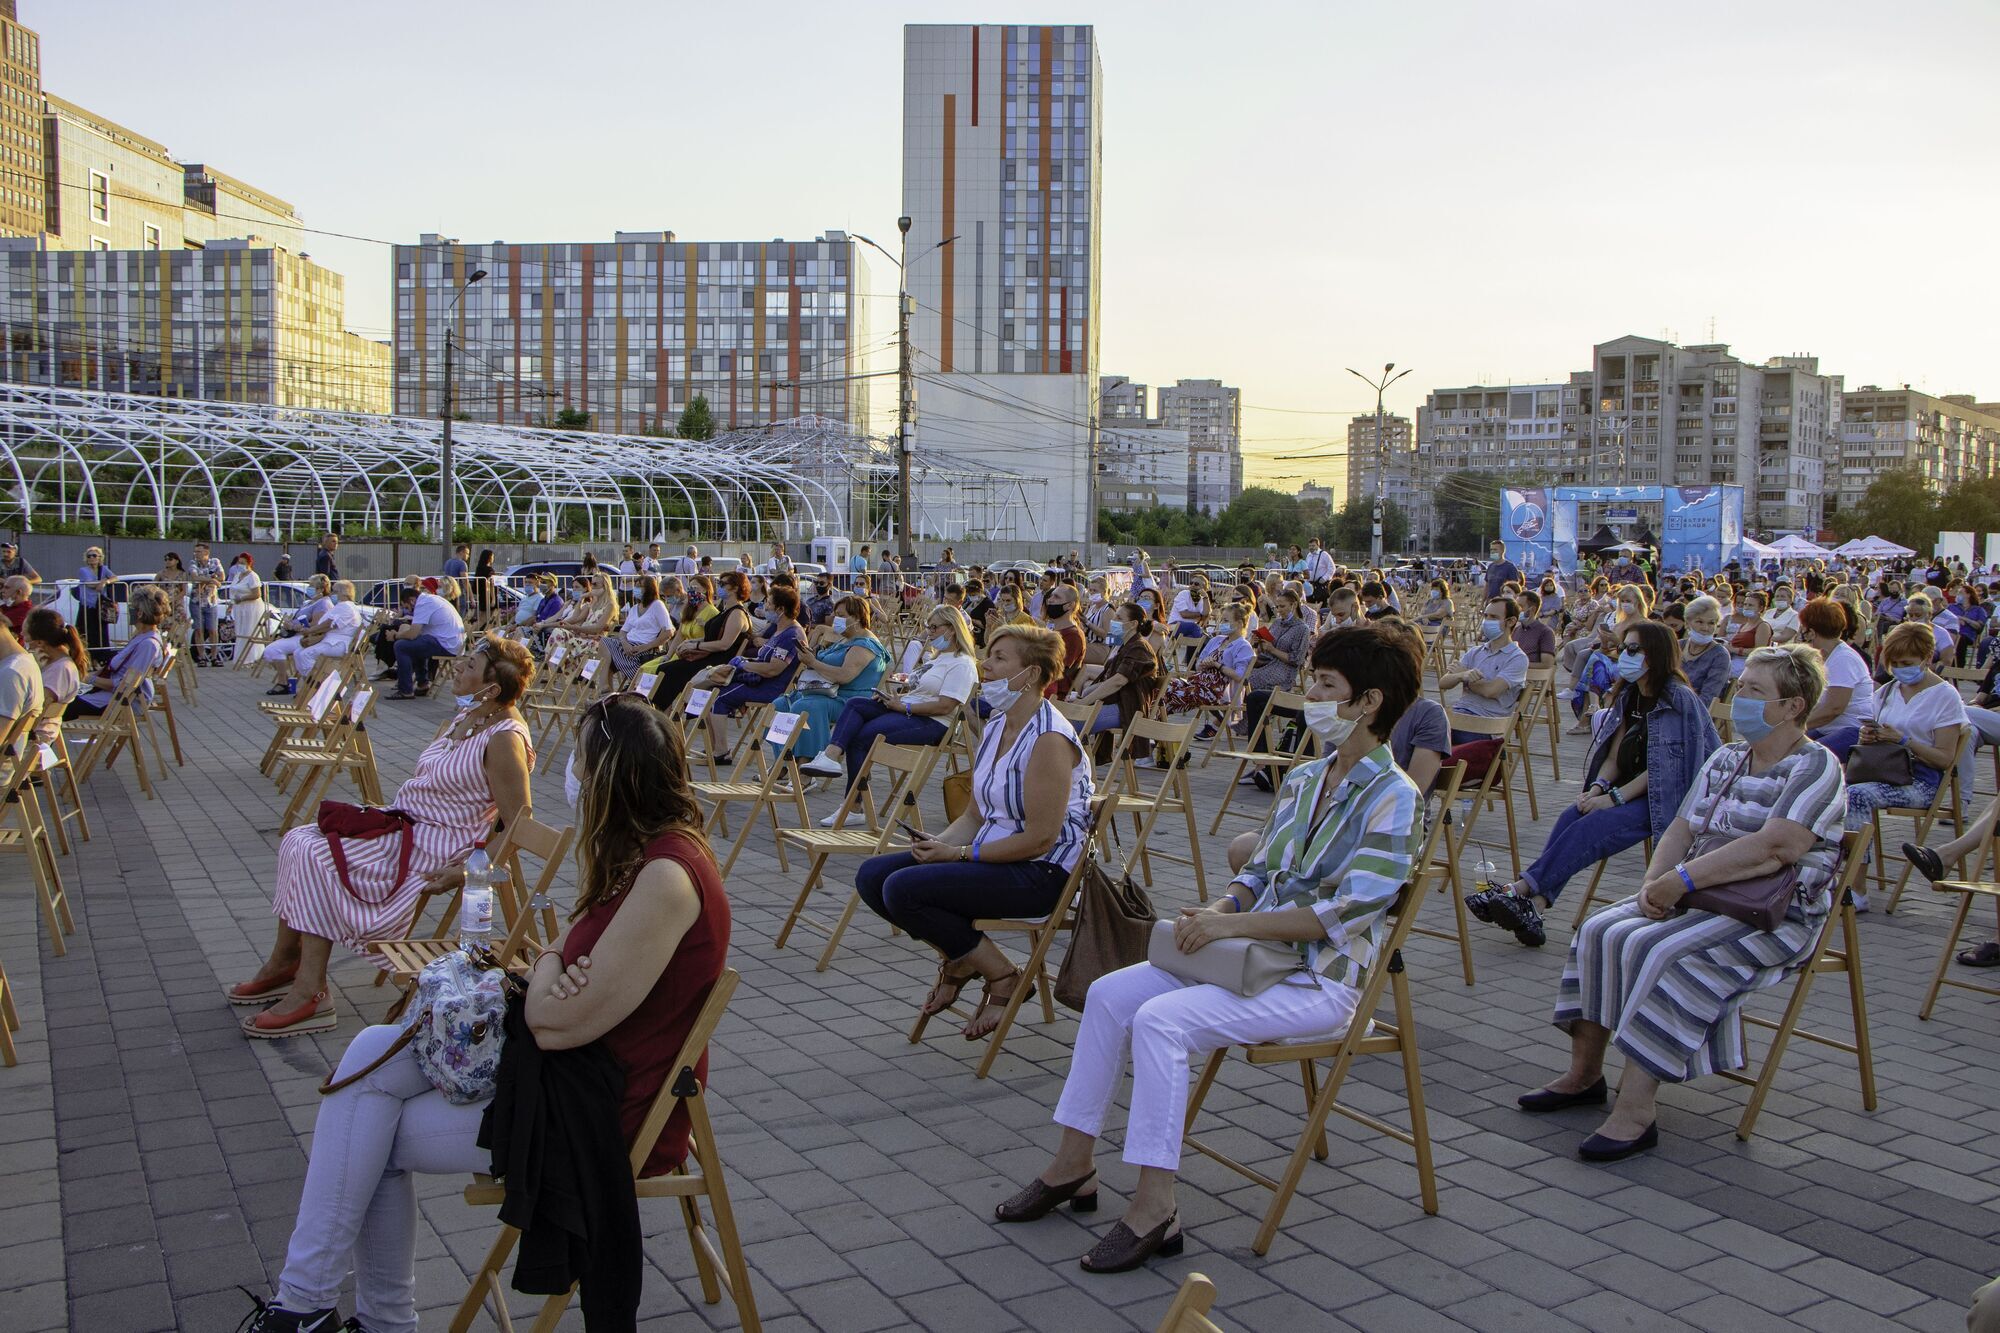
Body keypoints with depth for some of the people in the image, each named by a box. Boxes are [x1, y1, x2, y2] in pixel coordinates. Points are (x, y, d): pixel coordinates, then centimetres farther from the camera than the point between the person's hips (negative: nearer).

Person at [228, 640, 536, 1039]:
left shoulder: (504, 740, -21)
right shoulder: (465, 718, 8)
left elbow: (519, 829, -20)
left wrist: (464, 874, -21)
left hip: (431, 848, -10)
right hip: (405, 823, 10)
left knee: (317, 856, -18)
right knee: (299, 840, 1)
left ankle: (311, 993, -12)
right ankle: (285, 964, 11)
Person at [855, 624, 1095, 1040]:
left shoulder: (1049, 739, -19)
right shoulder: (994, 725, 9)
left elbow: (1039, 838, -22)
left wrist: (959, 854, -17)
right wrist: (939, 843, -6)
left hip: (1040, 873, -9)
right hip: (990, 853, 9)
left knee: (903, 888, -24)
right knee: (872, 876, -2)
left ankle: (1000, 974, -5)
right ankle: (957, 958, 13)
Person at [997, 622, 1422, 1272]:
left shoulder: (1393, 798, -14)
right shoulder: (1304, 779, 11)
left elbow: (1346, 913, -22)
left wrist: (1231, 924, -22)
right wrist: (1216, 911, -5)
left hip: (1319, 983, -8)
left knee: (1160, 1020, -26)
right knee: (1109, 994, -3)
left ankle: (1154, 1208, -18)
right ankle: (1074, 1164, 5)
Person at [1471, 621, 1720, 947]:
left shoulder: (1679, 699, -9)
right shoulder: (1629, 697, 16)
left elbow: (1663, 766, -15)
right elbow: (1614, 756, 11)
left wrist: (1615, 797, -21)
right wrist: (1599, 787, -9)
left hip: (1663, 799, -7)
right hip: (1629, 792, 7)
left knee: (1593, 826, -30)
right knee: (1571, 816, -22)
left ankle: (1520, 890, -40)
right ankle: (1535, 906, -39)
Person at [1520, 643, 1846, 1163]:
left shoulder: (1816, 766, -10)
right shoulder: (1726, 758, 16)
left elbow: (1775, 848, -25)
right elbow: (1682, 828, 11)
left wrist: (1681, 879, -24)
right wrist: (1655, 884, -9)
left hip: (1774, 918, -8)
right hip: (1705, 900, 8)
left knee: (1655, 952, -29)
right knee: (1600, 932, -8)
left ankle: (1636, 1111, -26)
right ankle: (1584, 1074, 1)